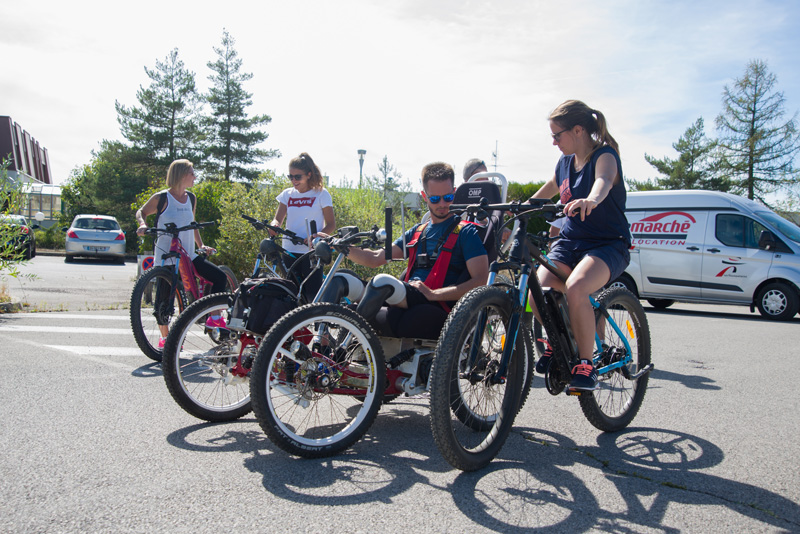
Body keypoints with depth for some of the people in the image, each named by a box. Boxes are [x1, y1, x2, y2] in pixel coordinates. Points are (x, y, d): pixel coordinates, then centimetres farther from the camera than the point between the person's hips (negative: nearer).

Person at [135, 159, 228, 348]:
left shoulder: (190, 198, 9)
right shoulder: (162, 198, -6)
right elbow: (141, 212, 6)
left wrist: (201, 245, 13)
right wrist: (143, 224, -14)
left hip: (188, 255, 5)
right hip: (165, 255, -5)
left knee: (220, 277, -6)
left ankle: (214, 318, 5)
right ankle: (165, 337, 13)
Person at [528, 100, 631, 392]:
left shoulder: (604, 156, -11)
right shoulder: (565, 163, 11)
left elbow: (604, 180, -36)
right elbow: (543, 194, 26)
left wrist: (591, 199, -58)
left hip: (608, 243, -6)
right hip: (570, 240, 6)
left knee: (575, 289, -35)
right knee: (537, 287, -22)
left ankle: (586, 364, -19)